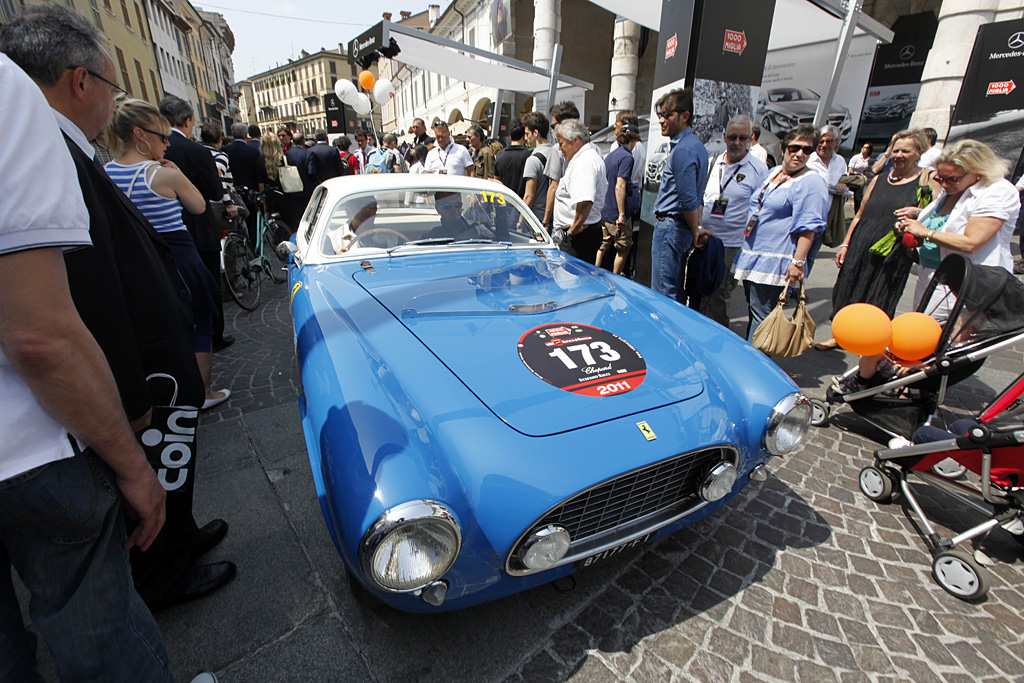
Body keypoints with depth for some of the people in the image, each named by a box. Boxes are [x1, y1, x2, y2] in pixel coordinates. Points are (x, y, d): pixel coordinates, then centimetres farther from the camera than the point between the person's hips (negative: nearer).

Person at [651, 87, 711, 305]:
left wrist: (695, 232, -6)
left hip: (670, 227, -10)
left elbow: (688, 201, -19)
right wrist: (696, 229, 18)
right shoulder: (696, 145, 17)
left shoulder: (682, 150, -16)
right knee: (676, 294, 16)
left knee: (663, 295, -5)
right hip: (680, 228, 10)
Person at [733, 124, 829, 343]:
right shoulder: (772, 172, 15)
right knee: (752, 311, 17)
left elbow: (808, 228, -15)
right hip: (751, 255, 8)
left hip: (774, 262, -8)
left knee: (761, 316, -5)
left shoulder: (811, 182, -9)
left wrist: (798, 262, -21)